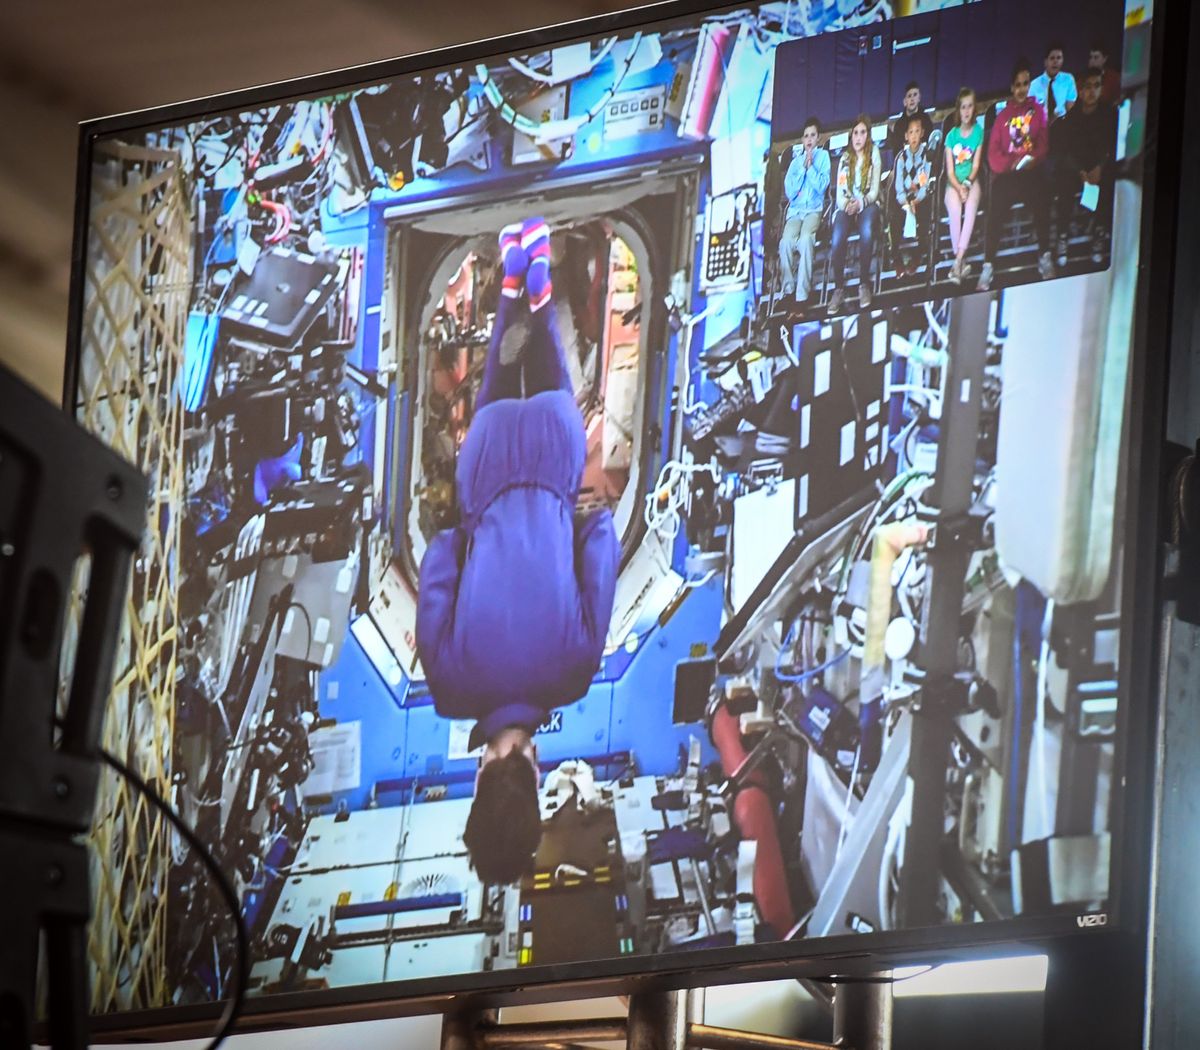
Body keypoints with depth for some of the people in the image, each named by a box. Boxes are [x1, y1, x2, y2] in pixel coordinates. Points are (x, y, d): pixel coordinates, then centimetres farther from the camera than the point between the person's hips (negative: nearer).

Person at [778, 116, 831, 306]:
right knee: (786, 241, -30)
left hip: (814, 210, -2)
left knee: (805, 239, -34)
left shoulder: (823, 156, 9)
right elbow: (789, 192, 5)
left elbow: (822, 187, -2)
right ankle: (789, 290, -21)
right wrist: (802, 168, -1)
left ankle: (802, 294, -34)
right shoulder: (796, 160, 15)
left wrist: (811, 167, -8)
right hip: (795, 210, 2)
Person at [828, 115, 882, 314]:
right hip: (846, 206, 2)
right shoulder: (845, 159, 12)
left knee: (867, 230, -38)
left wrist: (860, 203, -21)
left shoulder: (873, 155, 6)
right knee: (837, 238, -32)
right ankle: (838, 289, -27)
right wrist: (847, 204, -18)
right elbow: (840, 193, 5)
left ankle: (864, 284, -30)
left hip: (867, 205, -2)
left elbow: (874, 191, -1)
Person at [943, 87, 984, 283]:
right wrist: (958, 188, -18)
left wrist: (967, 184, -15)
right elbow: (950, 171, -1)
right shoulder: (952, 135, 3)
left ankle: (958, 260, -36)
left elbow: (976, 165, 1)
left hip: (971, 181, 0)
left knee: (971, 206, -32)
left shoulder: (978, 132, 5)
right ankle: (962, 262, -30)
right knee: (954, 208, -32)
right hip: (954, 183, 0)